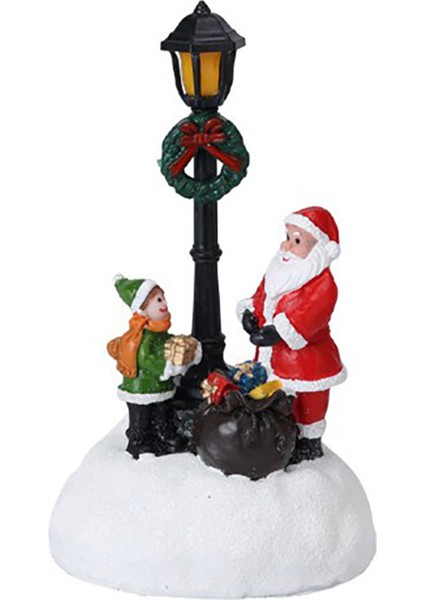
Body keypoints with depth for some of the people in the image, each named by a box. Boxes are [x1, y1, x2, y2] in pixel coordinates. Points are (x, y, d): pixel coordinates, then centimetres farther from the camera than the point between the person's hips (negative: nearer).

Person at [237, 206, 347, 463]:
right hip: (275, 355, 8)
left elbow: (308, 315, -32)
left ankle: (310, 442, 27)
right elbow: (261, 297, 10)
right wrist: (249, 313, -10)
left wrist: (279, 332, -37)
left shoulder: (323, 283, -22)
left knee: (307, 403, 9)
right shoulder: (280, 270, 5)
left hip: (305, 357, -8)